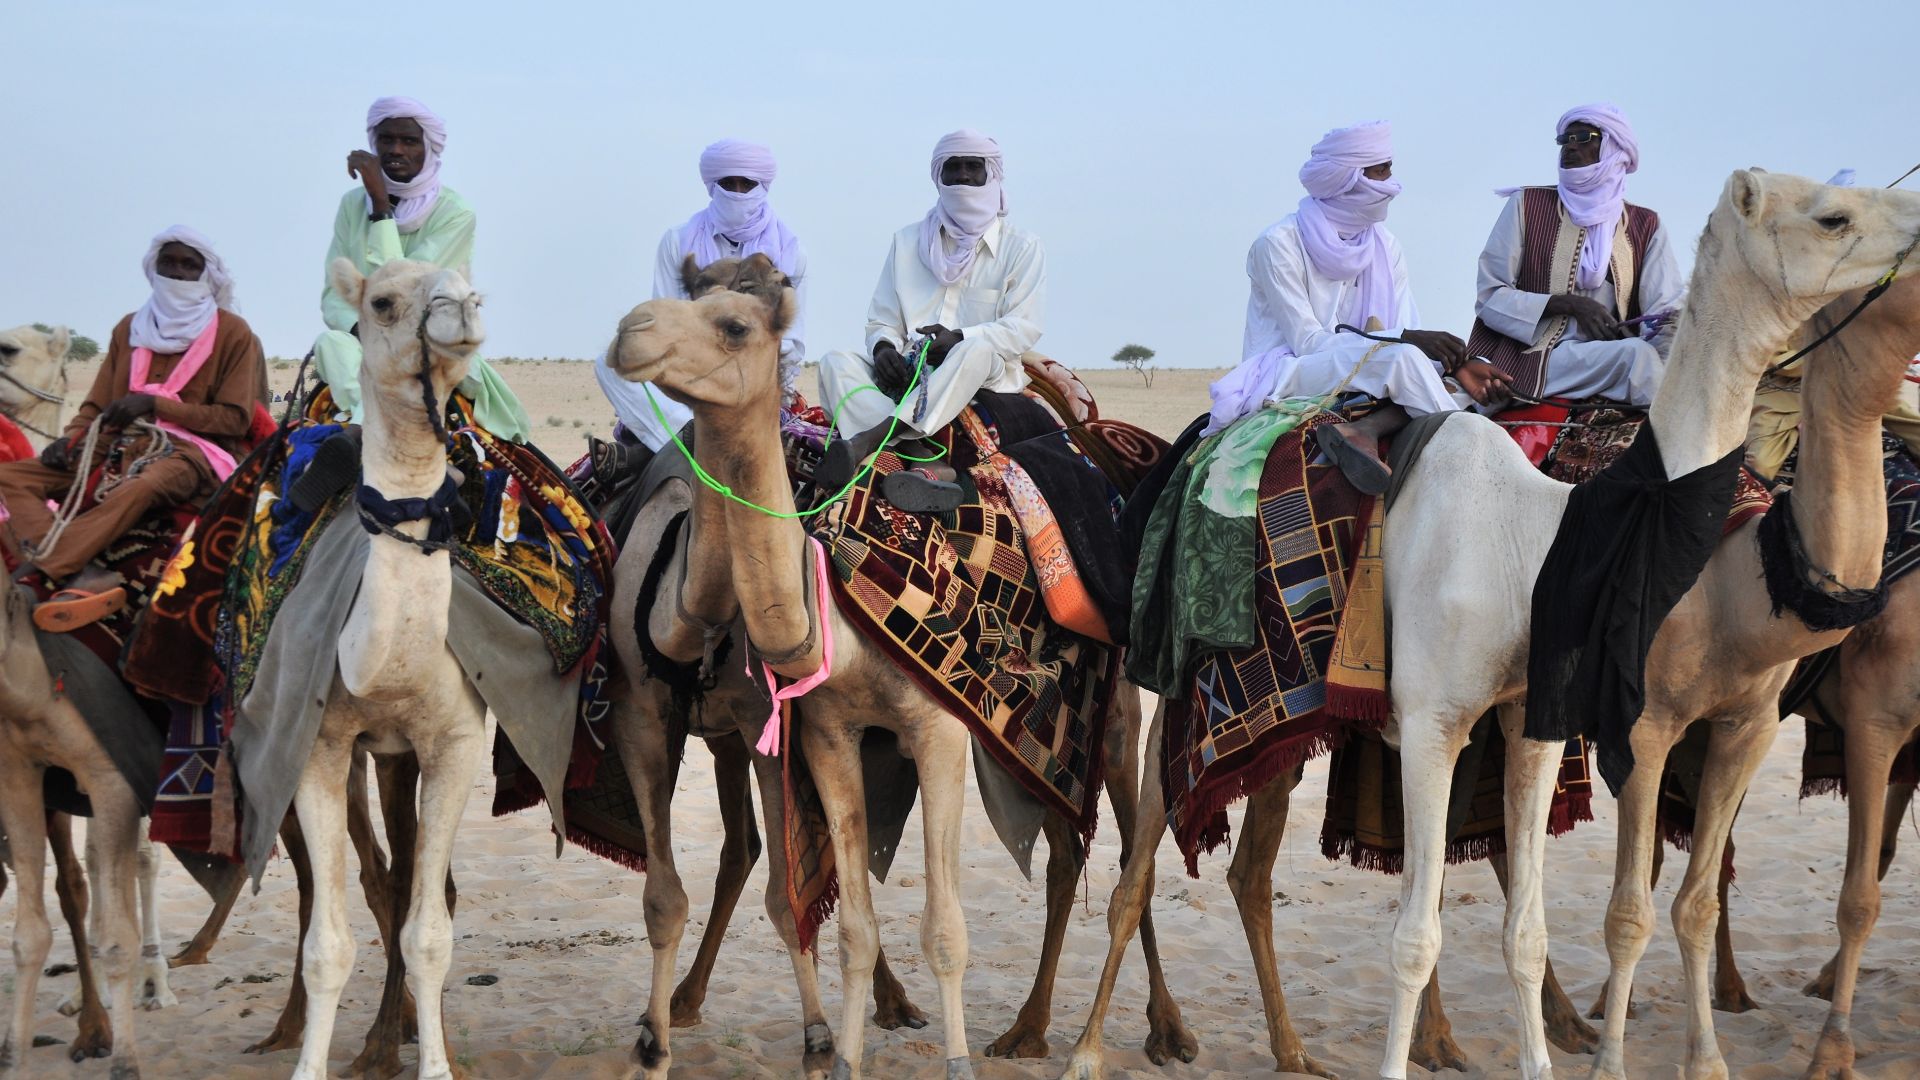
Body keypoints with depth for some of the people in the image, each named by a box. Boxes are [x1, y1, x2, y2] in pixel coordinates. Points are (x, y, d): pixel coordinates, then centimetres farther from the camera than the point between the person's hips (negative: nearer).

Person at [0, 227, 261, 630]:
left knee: (140, 488, -42)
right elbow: (98, 404, 19)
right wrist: (71, 438, -5)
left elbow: (235, 419, -2)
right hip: (122, 447, 6)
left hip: (191, 450, -6)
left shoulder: (233, 334, 4)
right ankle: (84, 574, -38)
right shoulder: (130, 329, 19)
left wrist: (155, 404, -12)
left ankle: (42, 565, -46)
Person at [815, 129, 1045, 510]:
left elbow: (1022, 328, -4)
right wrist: (883, 347, -10)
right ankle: (925, 462, -46)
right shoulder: (906, 242, 19)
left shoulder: (1021, 246, 9)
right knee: (836, 363, -24)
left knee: (977, 348, -39)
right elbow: (881, 320, 16)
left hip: (987, 377, -3)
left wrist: (958, 338, -21)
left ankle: (866, 440, -54)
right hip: (910, 375, 3)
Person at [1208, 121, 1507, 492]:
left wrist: (1454, 363, -22)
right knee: (1401, 359, -33)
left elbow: (1408, 331, 2)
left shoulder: (1385, 248, 9)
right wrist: (1404, 339, -27)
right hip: (1285, 376, -7)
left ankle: (1362, 430, -39)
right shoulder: (1279, 243, -11)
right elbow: (1308, 342, -17)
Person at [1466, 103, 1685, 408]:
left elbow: (1669, 306, 3)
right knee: (1636, 354, -32)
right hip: (1529, 358, -3)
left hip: (1607, 357, 3)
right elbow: (1490, 296, 2)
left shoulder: (1645, 226, 17)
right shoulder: (1527, 205, 9)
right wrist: (1570, 304, -10)